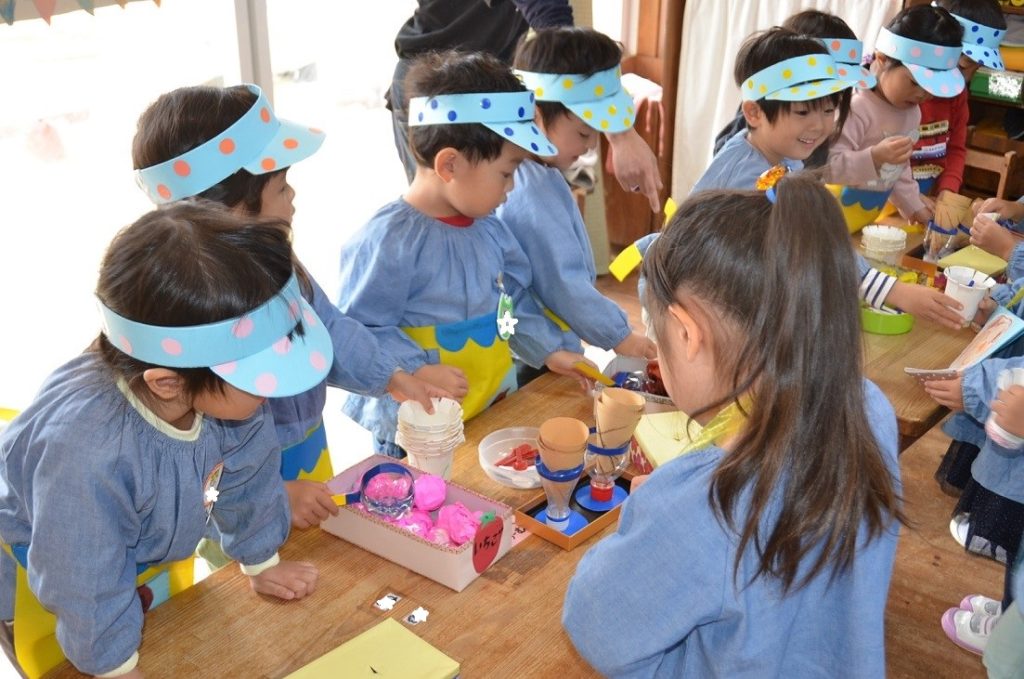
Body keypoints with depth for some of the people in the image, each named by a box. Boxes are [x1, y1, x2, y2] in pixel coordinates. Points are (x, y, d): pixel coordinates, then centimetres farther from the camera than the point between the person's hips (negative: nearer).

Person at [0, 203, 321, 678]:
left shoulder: (230, 386, -31)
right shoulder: (87, 452, -48)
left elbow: (248, 476, -9)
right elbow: (87, 590, -32)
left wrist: (261, 564, 5)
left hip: (152, 547, 6)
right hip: (47, 563, -5)